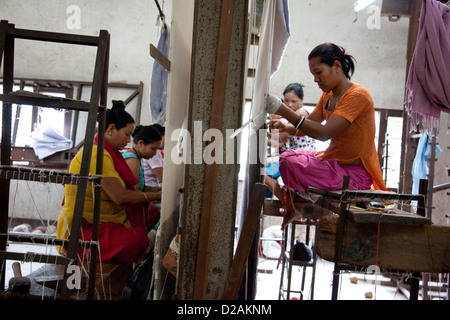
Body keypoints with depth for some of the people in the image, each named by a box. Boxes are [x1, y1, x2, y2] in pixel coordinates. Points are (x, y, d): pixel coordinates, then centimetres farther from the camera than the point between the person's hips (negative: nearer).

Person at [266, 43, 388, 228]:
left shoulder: (357, 95, -19)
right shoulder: (327, 96, 10)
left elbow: (324, 133, -29)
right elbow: (306, 127, 9)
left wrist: (283, 110, -34)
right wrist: (285, 127, -15)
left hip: (355, 173, -9)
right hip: (334, 161, 9)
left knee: (291, 165, -23)